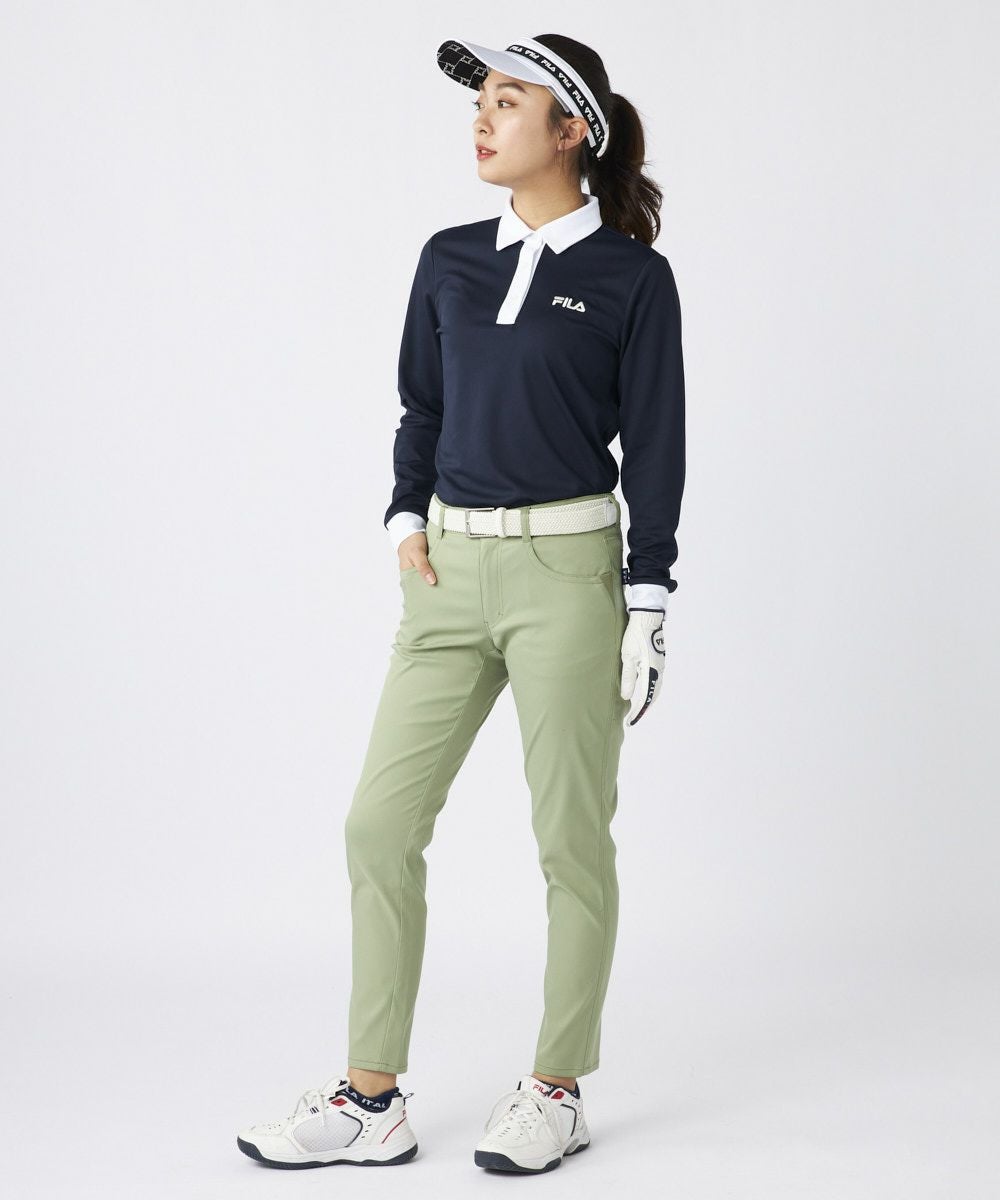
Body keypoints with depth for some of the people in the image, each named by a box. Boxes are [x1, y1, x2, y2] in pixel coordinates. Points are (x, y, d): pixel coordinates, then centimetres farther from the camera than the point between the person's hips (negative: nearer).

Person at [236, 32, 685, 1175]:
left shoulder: (631, 277, -2)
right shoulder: (451, 259, 11)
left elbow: (654, 447, -2)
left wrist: (646, 608, -6)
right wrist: (406, 520, 3)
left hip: (566, 568, -5)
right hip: (452, 568, 5)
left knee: (570, 836, 2)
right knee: (380, 822, 2)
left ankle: (555, 1091, 17)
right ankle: (370, 1099, 11)